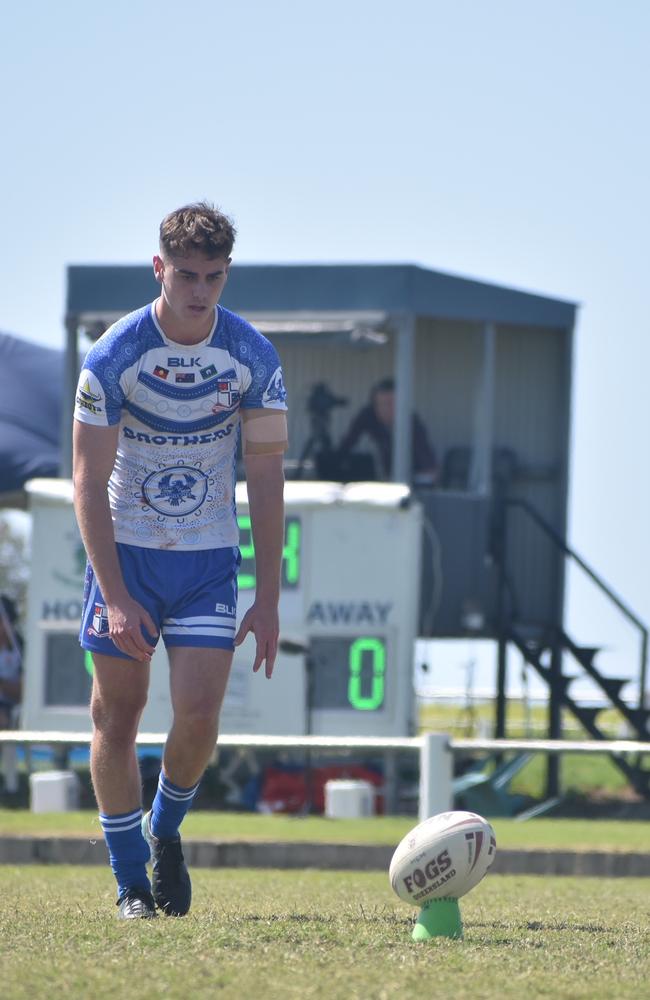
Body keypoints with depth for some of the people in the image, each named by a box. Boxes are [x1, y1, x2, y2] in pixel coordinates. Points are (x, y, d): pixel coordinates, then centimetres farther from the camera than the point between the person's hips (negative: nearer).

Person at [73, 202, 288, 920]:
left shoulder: (252, 357, -7)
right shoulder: (113, 357, -14)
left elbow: (265, 477, 0)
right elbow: (89, 482, -12)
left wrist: (268, 598, -4)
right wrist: (115, 596, -20)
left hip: (209, 557, 1)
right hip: (125, 549, -1)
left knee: (198, 715, -11)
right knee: (117, 714, -1)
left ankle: (165, 831, 19)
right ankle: (130, 877, 12)